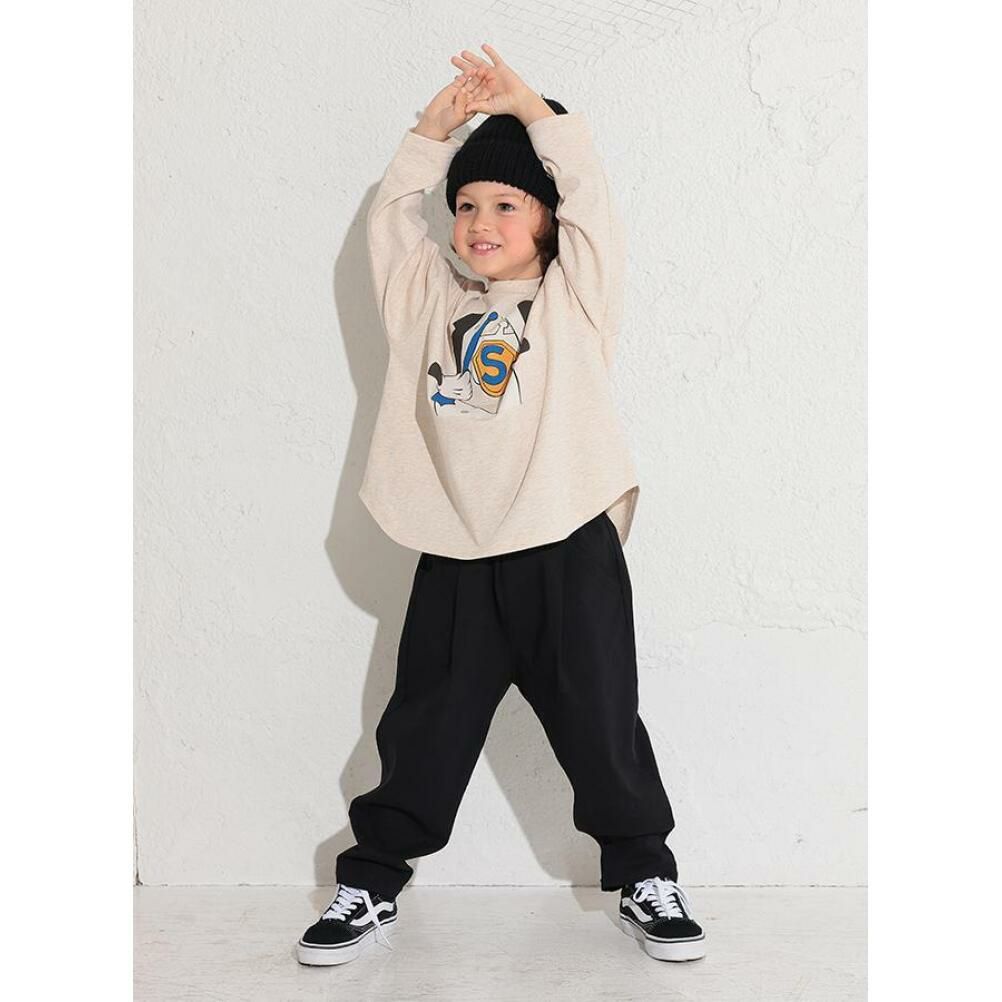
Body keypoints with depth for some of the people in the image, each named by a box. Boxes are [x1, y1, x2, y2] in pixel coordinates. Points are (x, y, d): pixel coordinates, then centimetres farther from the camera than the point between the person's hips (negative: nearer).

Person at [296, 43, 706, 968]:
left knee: (600, 725, 5)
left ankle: (645, 876, 22)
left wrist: (528, 106, -5)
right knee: (424, 729, 9)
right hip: (456, 555, 3)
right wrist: (433, 129, 4)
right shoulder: (431, 296, 13)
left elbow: (591, 195, -5)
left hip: (568, 549, -2)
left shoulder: (574, 296, 5)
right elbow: (390, 216, 11)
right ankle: (372, 884, 21)